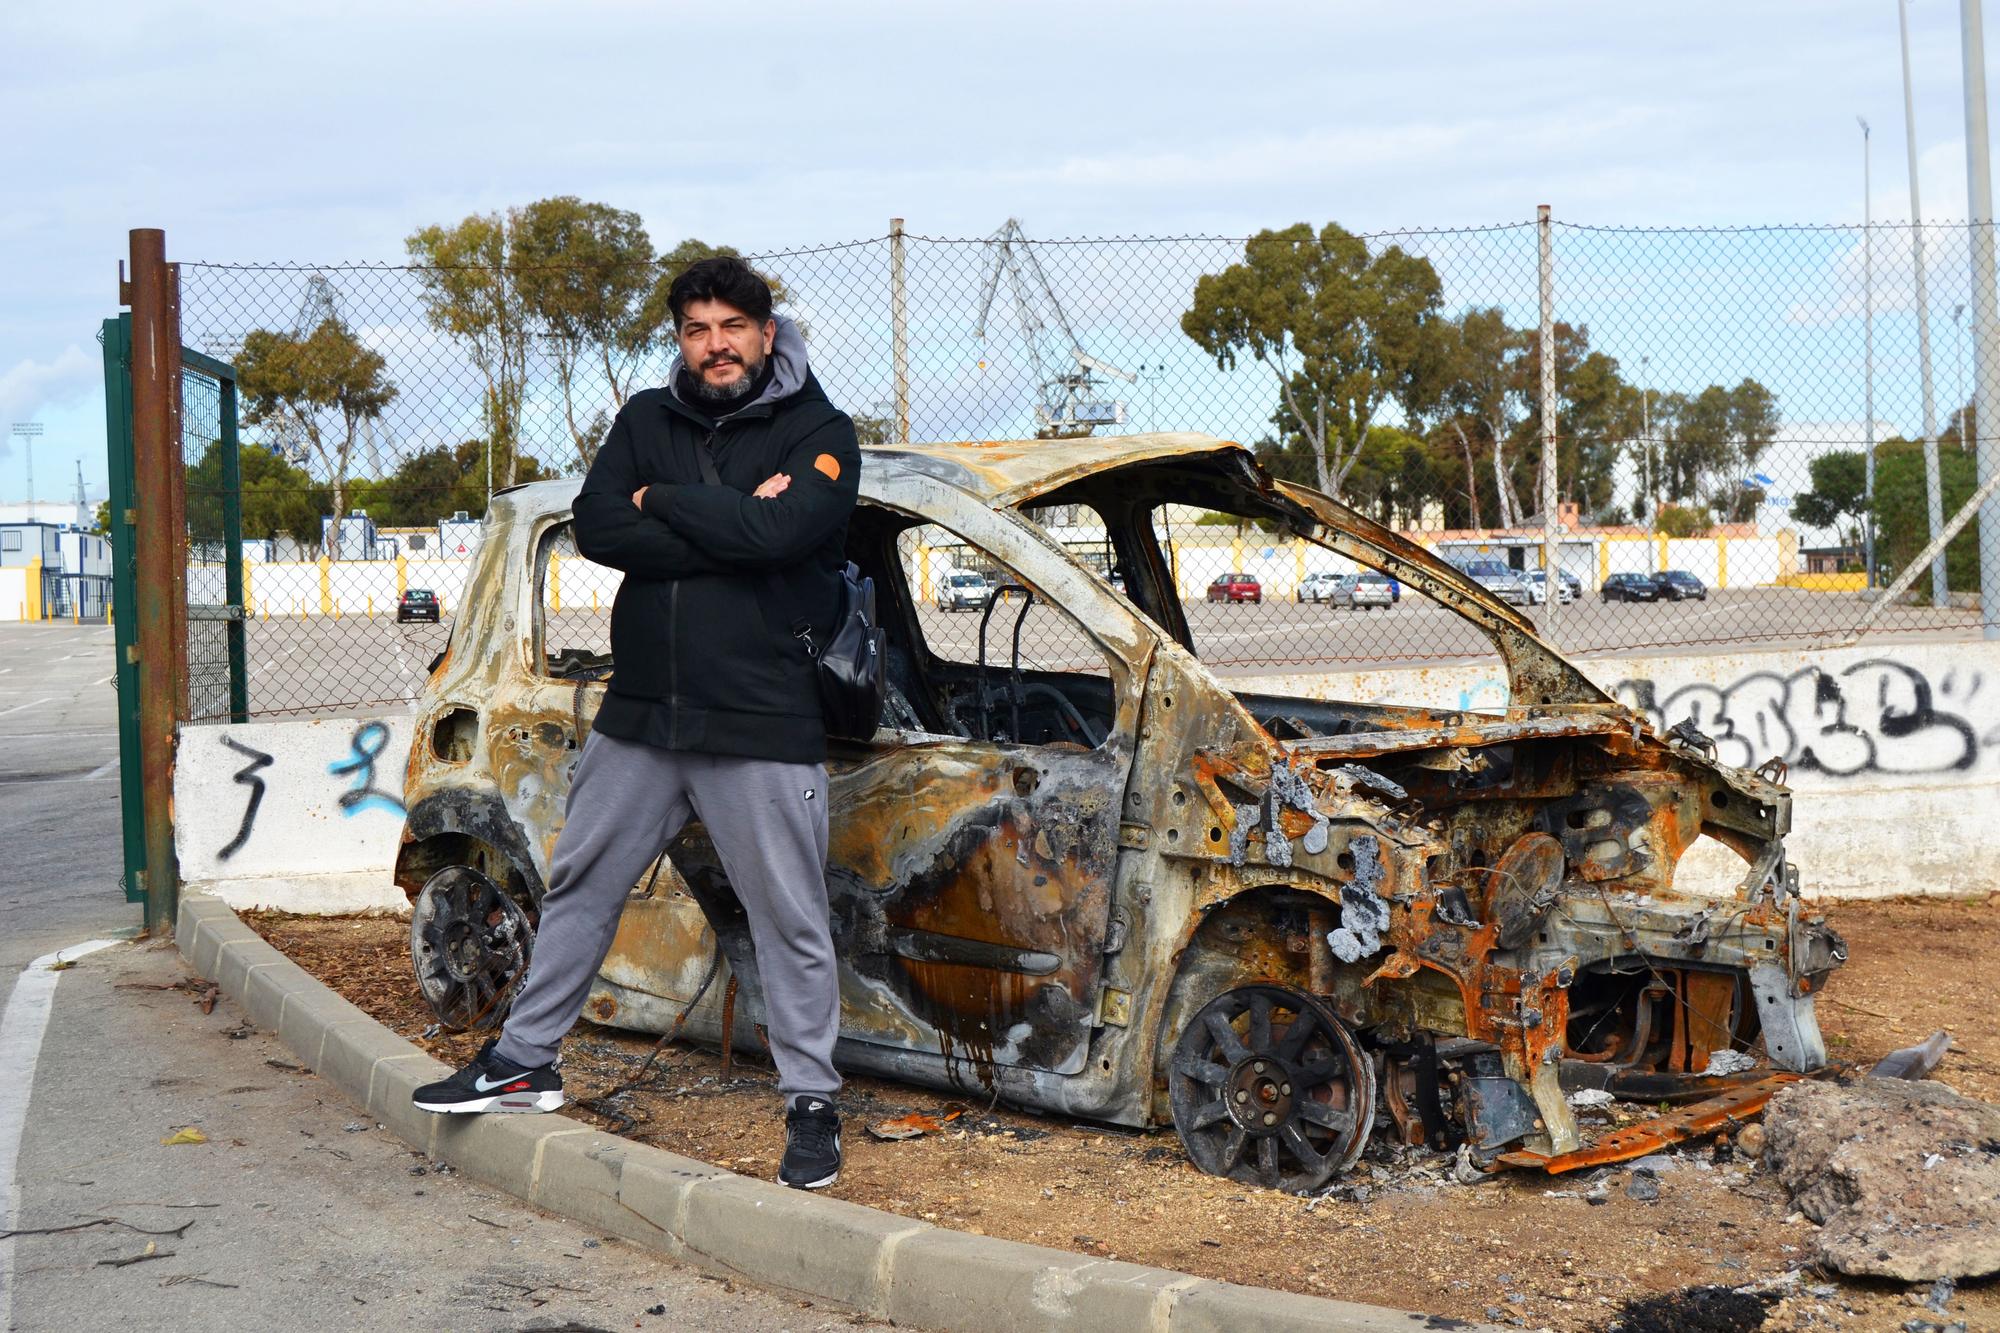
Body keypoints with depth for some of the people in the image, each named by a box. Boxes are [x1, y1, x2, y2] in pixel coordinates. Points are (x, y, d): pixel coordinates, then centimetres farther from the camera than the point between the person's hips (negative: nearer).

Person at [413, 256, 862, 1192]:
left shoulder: (818, 433, -4)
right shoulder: (646, 421, 9)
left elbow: (778, 531, -23)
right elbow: (597, 528, -7)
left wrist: (663, 502, -9)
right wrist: (726, 525, -15)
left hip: (762, 724, -5)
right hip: (639, 712, 5)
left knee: (791, 920, 1)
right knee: (580, 886, 15)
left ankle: (811, 1103, 14)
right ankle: (524, 1062, 30)